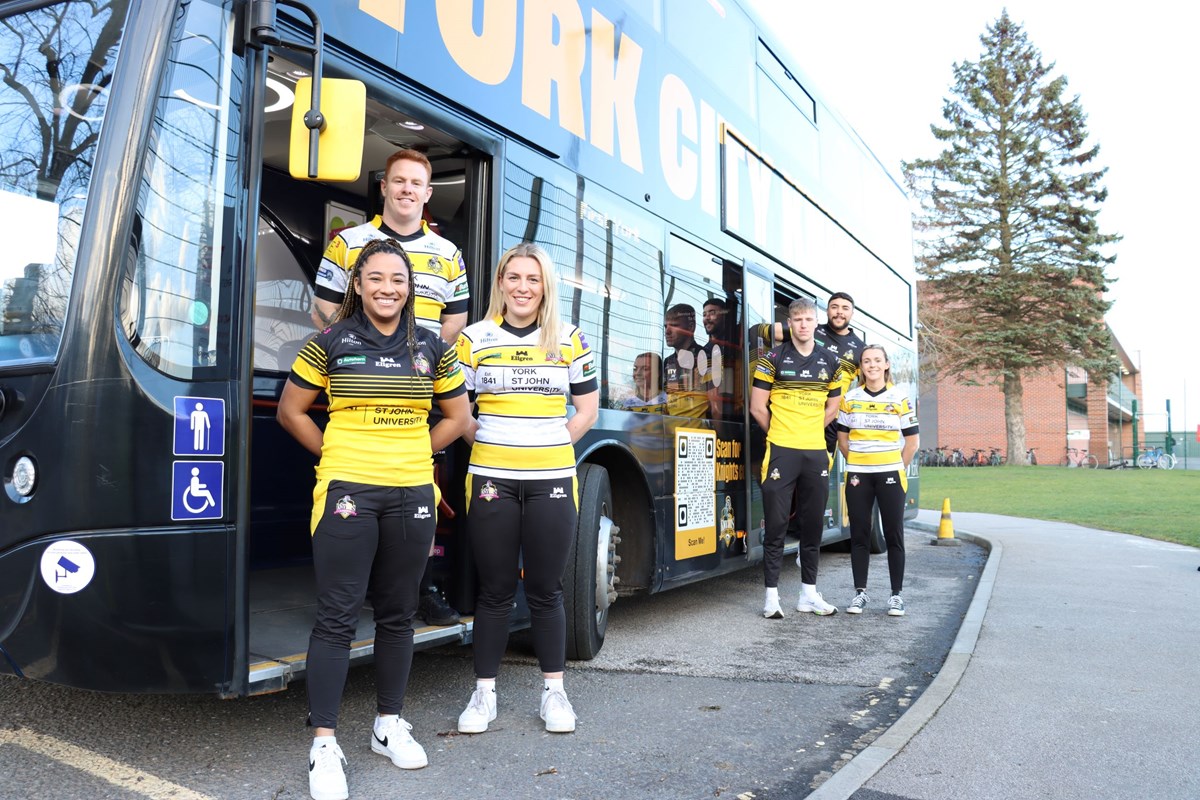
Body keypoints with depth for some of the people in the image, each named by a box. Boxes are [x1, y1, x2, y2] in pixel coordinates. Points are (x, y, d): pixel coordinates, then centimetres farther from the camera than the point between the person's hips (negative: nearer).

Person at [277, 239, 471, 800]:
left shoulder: (431, 349, 8)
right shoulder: (330, 343, 1)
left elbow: (458, 417, 15)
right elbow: (290, 410, 6)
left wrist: (410, 454, 7)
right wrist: (335, 454, 1)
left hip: (412, 495, 3)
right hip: (347, 493, -3)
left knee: (397, 614, 12)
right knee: (337, 617, -2)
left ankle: (390, 725, 27)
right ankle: (324, 743, 6)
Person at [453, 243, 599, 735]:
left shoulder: (570, 339, 5)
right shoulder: (475, 338, 3)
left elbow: (588, 407, 9)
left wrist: (553, 446, 2)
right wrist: (487, 445, -2)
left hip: (552, 481, 1)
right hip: (491, 481, 0)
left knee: (546, 590, 8)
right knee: (495, 590, 7)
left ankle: (553, 690, 22)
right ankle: (484, 693, 20)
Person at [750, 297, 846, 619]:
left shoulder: (830, 362, 10)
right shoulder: (773, 359, -2)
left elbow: (831, 408, 18)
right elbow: (757, 407, -1)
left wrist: (807, 432, 14)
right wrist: (782, 433, 6)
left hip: (816, 453, 4)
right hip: (780, 452, -4)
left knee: (813, 525, 9)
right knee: (776, 525, -2)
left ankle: (809, 593, 19)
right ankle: (772, 595, 5)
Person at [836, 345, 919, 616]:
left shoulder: (900, 398, 1)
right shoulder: (850, 398, 5)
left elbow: (912, 441, 4)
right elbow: (842, 438, 11)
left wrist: (898, 467, 2)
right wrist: (856, 463, 7)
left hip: (889, 474, -1)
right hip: (858, 476, 2)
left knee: (894, 535, 1)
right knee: (859, 535, 5)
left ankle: (897, 594, 10)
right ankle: (860, 592, 14)